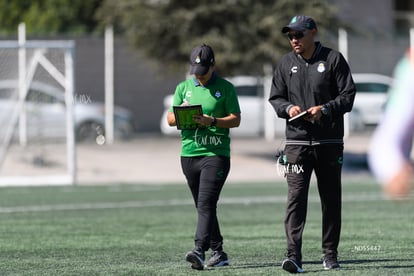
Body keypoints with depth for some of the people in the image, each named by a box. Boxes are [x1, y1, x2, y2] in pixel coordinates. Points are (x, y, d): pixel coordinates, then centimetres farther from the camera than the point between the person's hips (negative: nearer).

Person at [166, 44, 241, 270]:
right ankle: (218, 252, 19)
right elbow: (170, 119, 12)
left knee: (206, 203, -17)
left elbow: (236, 120, -2)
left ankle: (199, 251, -28)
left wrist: (212, 121, -18)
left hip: (216, 154, -5)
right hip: (189, 154, 5)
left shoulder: (225, 88, 2)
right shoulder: (183, 88, 14)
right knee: (202, 207, 9)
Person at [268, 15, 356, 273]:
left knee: (331, 199, 8)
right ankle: (294, 256, -18)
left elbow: (348, 95, -3)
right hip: (297, 141, 1)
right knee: (296, 197, -11)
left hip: (330, 142, -1)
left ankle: (330, 253, 20)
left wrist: (324, 109, -19)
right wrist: (288, 108, -9)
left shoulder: (333, 59, 0)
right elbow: (275, 97, 13)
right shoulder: (286, 63, 8)